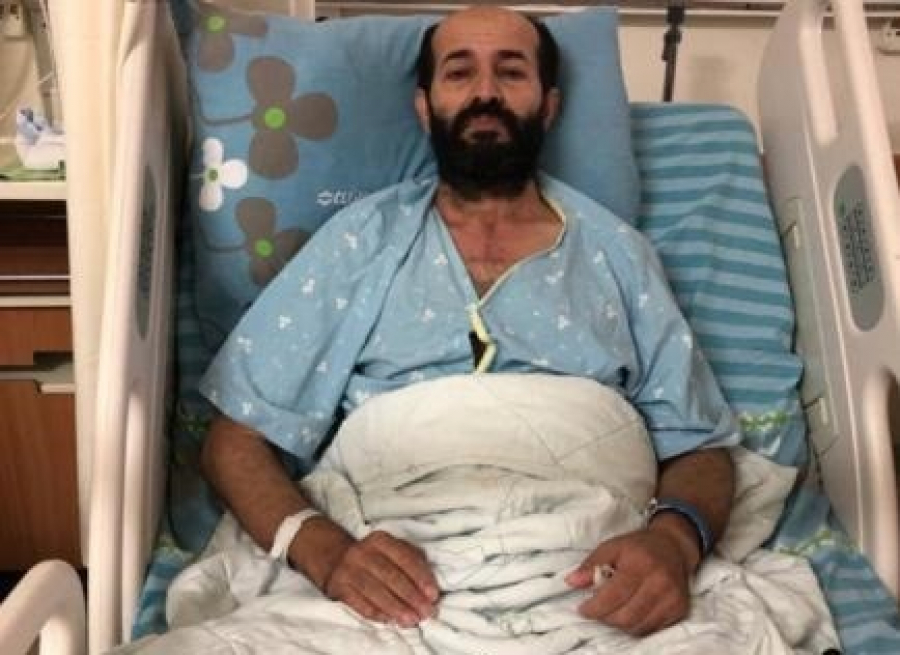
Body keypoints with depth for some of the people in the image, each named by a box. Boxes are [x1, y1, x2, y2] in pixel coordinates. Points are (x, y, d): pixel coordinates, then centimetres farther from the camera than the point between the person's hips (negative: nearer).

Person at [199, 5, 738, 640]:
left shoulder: (617, 254, 14)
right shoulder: (360, 241, 11)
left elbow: (698, 446, 12)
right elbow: (237, 438, 7)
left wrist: (675, 538, -12)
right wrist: (326, 551, -13)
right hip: (399, 595, 0)